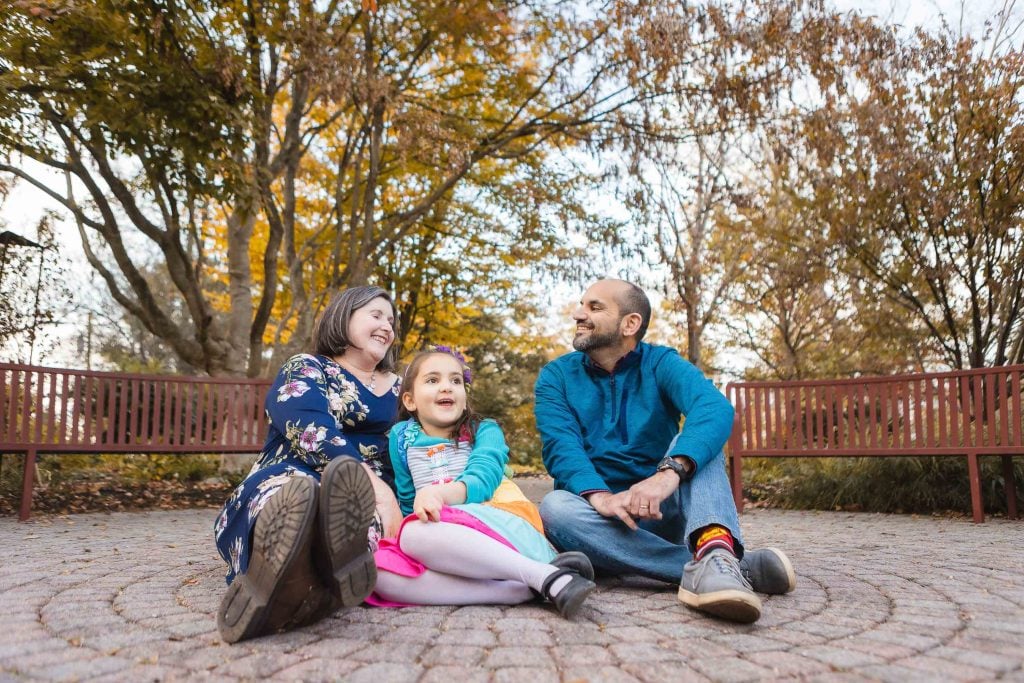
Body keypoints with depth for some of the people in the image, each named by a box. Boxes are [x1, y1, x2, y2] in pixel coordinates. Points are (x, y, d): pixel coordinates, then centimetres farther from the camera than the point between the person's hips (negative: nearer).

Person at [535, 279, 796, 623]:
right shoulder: (555, 377, 2)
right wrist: (599, 496, -36)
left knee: (693, 439, -20)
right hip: (602, 516, 0)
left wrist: (669, 472, -41)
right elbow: (560, 445, -15)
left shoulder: (662, 363, -1)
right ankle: (742, 566, -36)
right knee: (555, 507, -32)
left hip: (663, 512, 0)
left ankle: (715, 549, -49)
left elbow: (715, 409, -22)